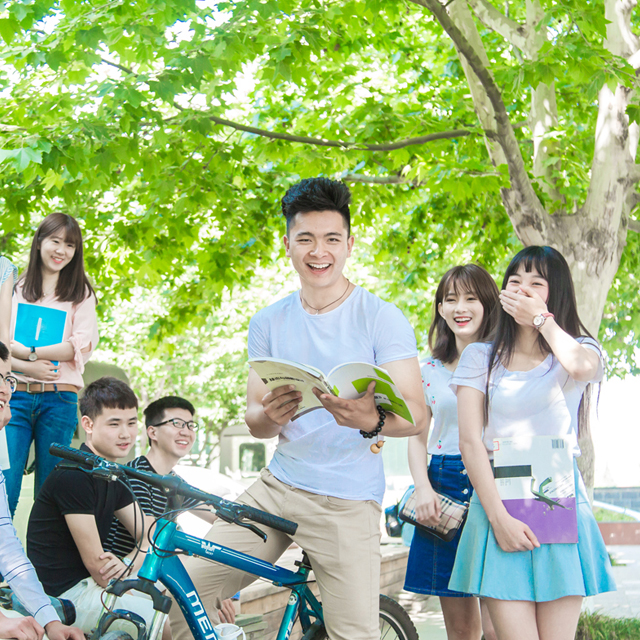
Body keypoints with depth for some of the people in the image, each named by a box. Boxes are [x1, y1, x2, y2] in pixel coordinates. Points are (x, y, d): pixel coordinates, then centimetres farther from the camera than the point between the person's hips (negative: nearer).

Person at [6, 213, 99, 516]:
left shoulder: (81, 294, 12)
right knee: (6, 484, -9)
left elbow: (82, 346, -2)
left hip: (59, 399, 0)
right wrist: (27, 367, -14)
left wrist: (27, 352, -8)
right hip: (15, 395, 0)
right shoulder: (16, 288, 13)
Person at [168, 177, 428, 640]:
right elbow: (254, 419, 8)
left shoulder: (382, 319, -4)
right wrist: (270, 416, -18)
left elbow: (417, 414, -9)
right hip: (278, 486, 4)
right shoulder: (269, 323, 9)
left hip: (348, 502, -3)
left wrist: (371, 420, -33)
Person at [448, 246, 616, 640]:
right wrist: (499, 517, -10)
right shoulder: (481, 357, 10)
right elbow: (470, 441, 1)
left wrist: (542, 317, -6)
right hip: (498, 500, 0)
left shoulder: (579, 349, 9)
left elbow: (583, 367, -19)